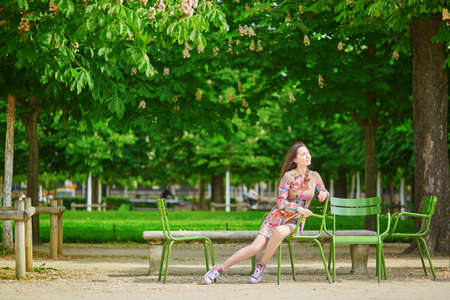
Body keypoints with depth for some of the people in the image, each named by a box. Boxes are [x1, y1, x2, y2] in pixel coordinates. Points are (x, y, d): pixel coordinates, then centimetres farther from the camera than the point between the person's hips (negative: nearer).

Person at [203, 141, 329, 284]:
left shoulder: (314, 176, 5)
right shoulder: (288, 176, -7)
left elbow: (323, 193, 23)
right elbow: (281, 204, -12)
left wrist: (324, 193, -2)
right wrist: (298, 209, -29)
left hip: (295, 222, 1)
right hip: (278, 217, -1)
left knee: (279, 232, -37)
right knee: (257, 246, -19)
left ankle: (261, 266, -18)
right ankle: (220, 268, -7)